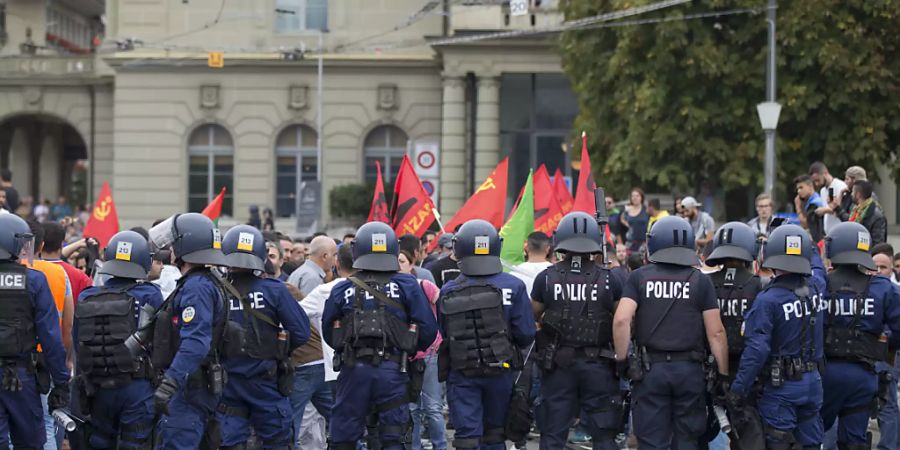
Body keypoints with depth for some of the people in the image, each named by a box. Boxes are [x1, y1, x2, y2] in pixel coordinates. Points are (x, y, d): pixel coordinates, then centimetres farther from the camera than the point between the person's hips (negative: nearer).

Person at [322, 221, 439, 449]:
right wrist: (409, 348, 17)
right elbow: (428, 330, -2)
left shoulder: (342, 290, 2)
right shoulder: (407, 286, -1)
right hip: (393, 370, -1)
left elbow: (329, 334, 9)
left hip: (354, 370, 1)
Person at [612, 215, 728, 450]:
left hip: (650, 369, 0)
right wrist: (723, 374, 4)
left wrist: (621, 360, 0)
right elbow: (716, 332, -2)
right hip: (689, 369, 0)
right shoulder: (700, 281, 1)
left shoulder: (639, 277, 1)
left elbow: (621, 320, -10)